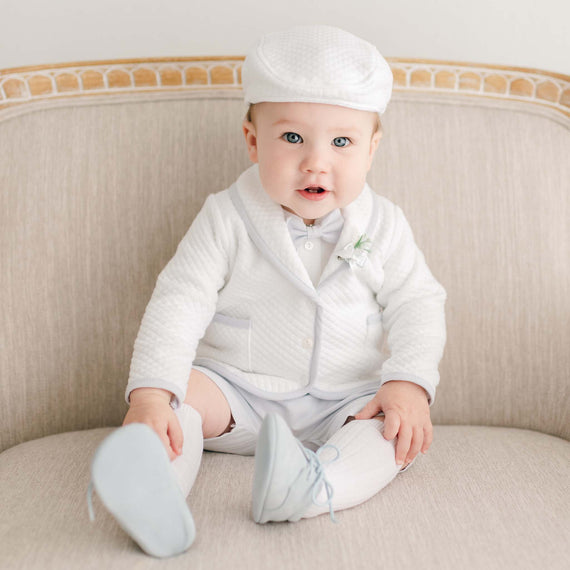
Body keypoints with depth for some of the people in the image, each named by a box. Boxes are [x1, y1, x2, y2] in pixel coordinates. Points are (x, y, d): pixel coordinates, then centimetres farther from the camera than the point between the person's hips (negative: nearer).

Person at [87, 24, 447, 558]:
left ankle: (313, 486, -50)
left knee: (405, 426, -26)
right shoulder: (226, 219, -9)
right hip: (237, 393, 0)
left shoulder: (383, 227, -2)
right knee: (181, 395, -26)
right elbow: (180, 302, -14)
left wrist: (409, 383, -19)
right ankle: (156, 500, -49)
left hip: (345, 403, 1)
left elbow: (417, 304, 0)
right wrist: (151, 392, -27)